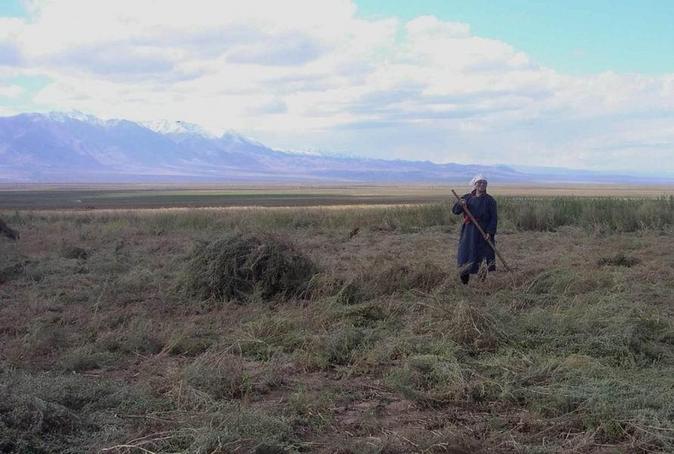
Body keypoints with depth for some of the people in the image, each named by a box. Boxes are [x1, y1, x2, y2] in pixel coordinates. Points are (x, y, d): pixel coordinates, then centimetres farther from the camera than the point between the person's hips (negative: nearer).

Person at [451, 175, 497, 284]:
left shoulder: (489, 200, 0)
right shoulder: (467, 197, 9)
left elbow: (493, 218, -4)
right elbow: (455, 210, 4)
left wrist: (490, 232, -16)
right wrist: (460, 204, -18)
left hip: (484, 232, -3)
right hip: (469, 232, 3)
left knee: (488, 254, -3)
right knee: (465, 253, 0)